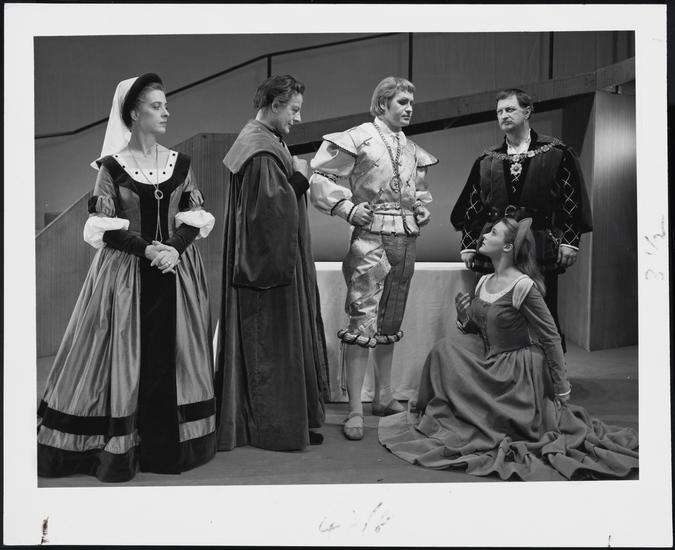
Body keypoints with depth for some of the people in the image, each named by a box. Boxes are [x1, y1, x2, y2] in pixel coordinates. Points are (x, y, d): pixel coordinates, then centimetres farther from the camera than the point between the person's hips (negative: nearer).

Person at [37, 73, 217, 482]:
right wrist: (148, 249, -17)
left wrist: (175, 248, -15)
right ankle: (119, 446, 16)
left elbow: (196, 217, 3)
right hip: (126, 272, -2)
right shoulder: (112, 165, -1)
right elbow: (104, 227, -5)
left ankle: (170, 444, 18)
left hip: (176, 269, 3)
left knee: (173, 353, 5)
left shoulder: (180, 163, 7)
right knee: (127, 353, 1)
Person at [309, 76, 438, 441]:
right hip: (371, 236, -7)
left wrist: (423, 208, 11)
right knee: (363, 321, -9)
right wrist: (347, 207, -14)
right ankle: (355, 410, -3)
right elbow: (321, 178, -4)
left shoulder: (413, 151, 18)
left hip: (406, 239, 7)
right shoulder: (359, 139, -2)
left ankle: (383, 396, 27)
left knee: (390, 322, 14)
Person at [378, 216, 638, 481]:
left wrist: (562, 390, -11)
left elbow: (551, 338, -16)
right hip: (490, 366, 7)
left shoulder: (524, 286, -21)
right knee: (446, 348, -12)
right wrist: (464, 317, -9)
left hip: (520, 371, -7)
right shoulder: (483, 282, 3)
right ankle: (439, 416, 5)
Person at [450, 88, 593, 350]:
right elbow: (473, 207, 12)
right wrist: (468, 246, 5)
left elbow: (571, 201, 0)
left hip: (540, 248, -2)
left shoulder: (556, 153, 4)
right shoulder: (486, 160, 12)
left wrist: (569, 242, -8)